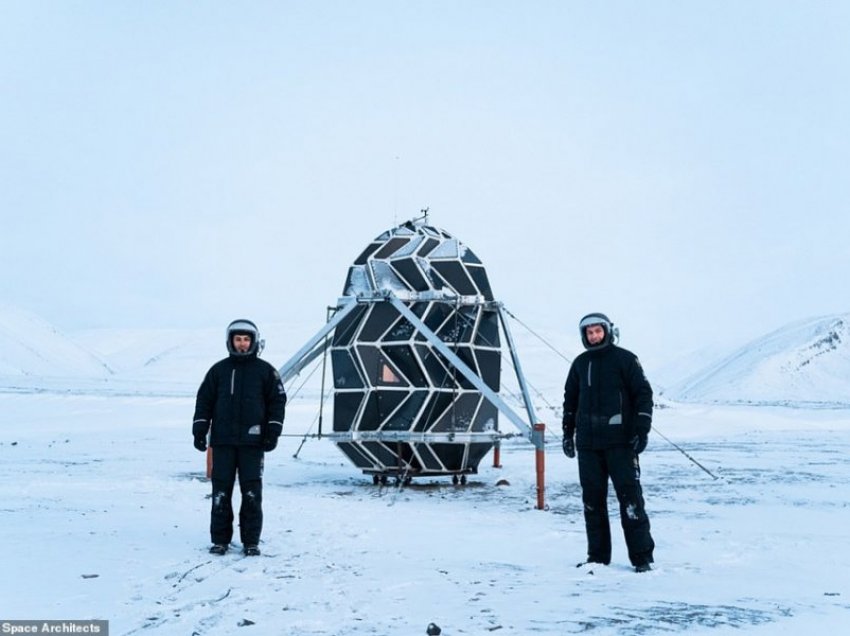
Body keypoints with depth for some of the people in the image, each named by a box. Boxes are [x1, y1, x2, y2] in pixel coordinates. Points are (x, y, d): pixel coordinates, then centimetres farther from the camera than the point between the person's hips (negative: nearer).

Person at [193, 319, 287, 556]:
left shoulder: (265, 371, 4)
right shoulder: (219, 370, 8)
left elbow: (277, 401, 5)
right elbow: (204, 400, 10)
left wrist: (273, 432, -3)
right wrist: (200, 430, 3)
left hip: (253, 441, -1)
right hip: (223, 441, 2)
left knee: (252, 492, 0)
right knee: (221, 491, 3)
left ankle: (251, 541, 8)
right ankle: (220, 539, 12)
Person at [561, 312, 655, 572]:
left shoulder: (625, 359, -1)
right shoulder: (580, 363, 13)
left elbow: (643, 393, -3)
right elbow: (570, 400, 21)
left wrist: (642, 430, -10)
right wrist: (568, 433, 16)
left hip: (620, 441, -5)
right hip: (588, 443, 5)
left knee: (630, 496, -5)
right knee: (592, 499, 7)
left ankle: (642, 556, 1)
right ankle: (598, 557, 15)